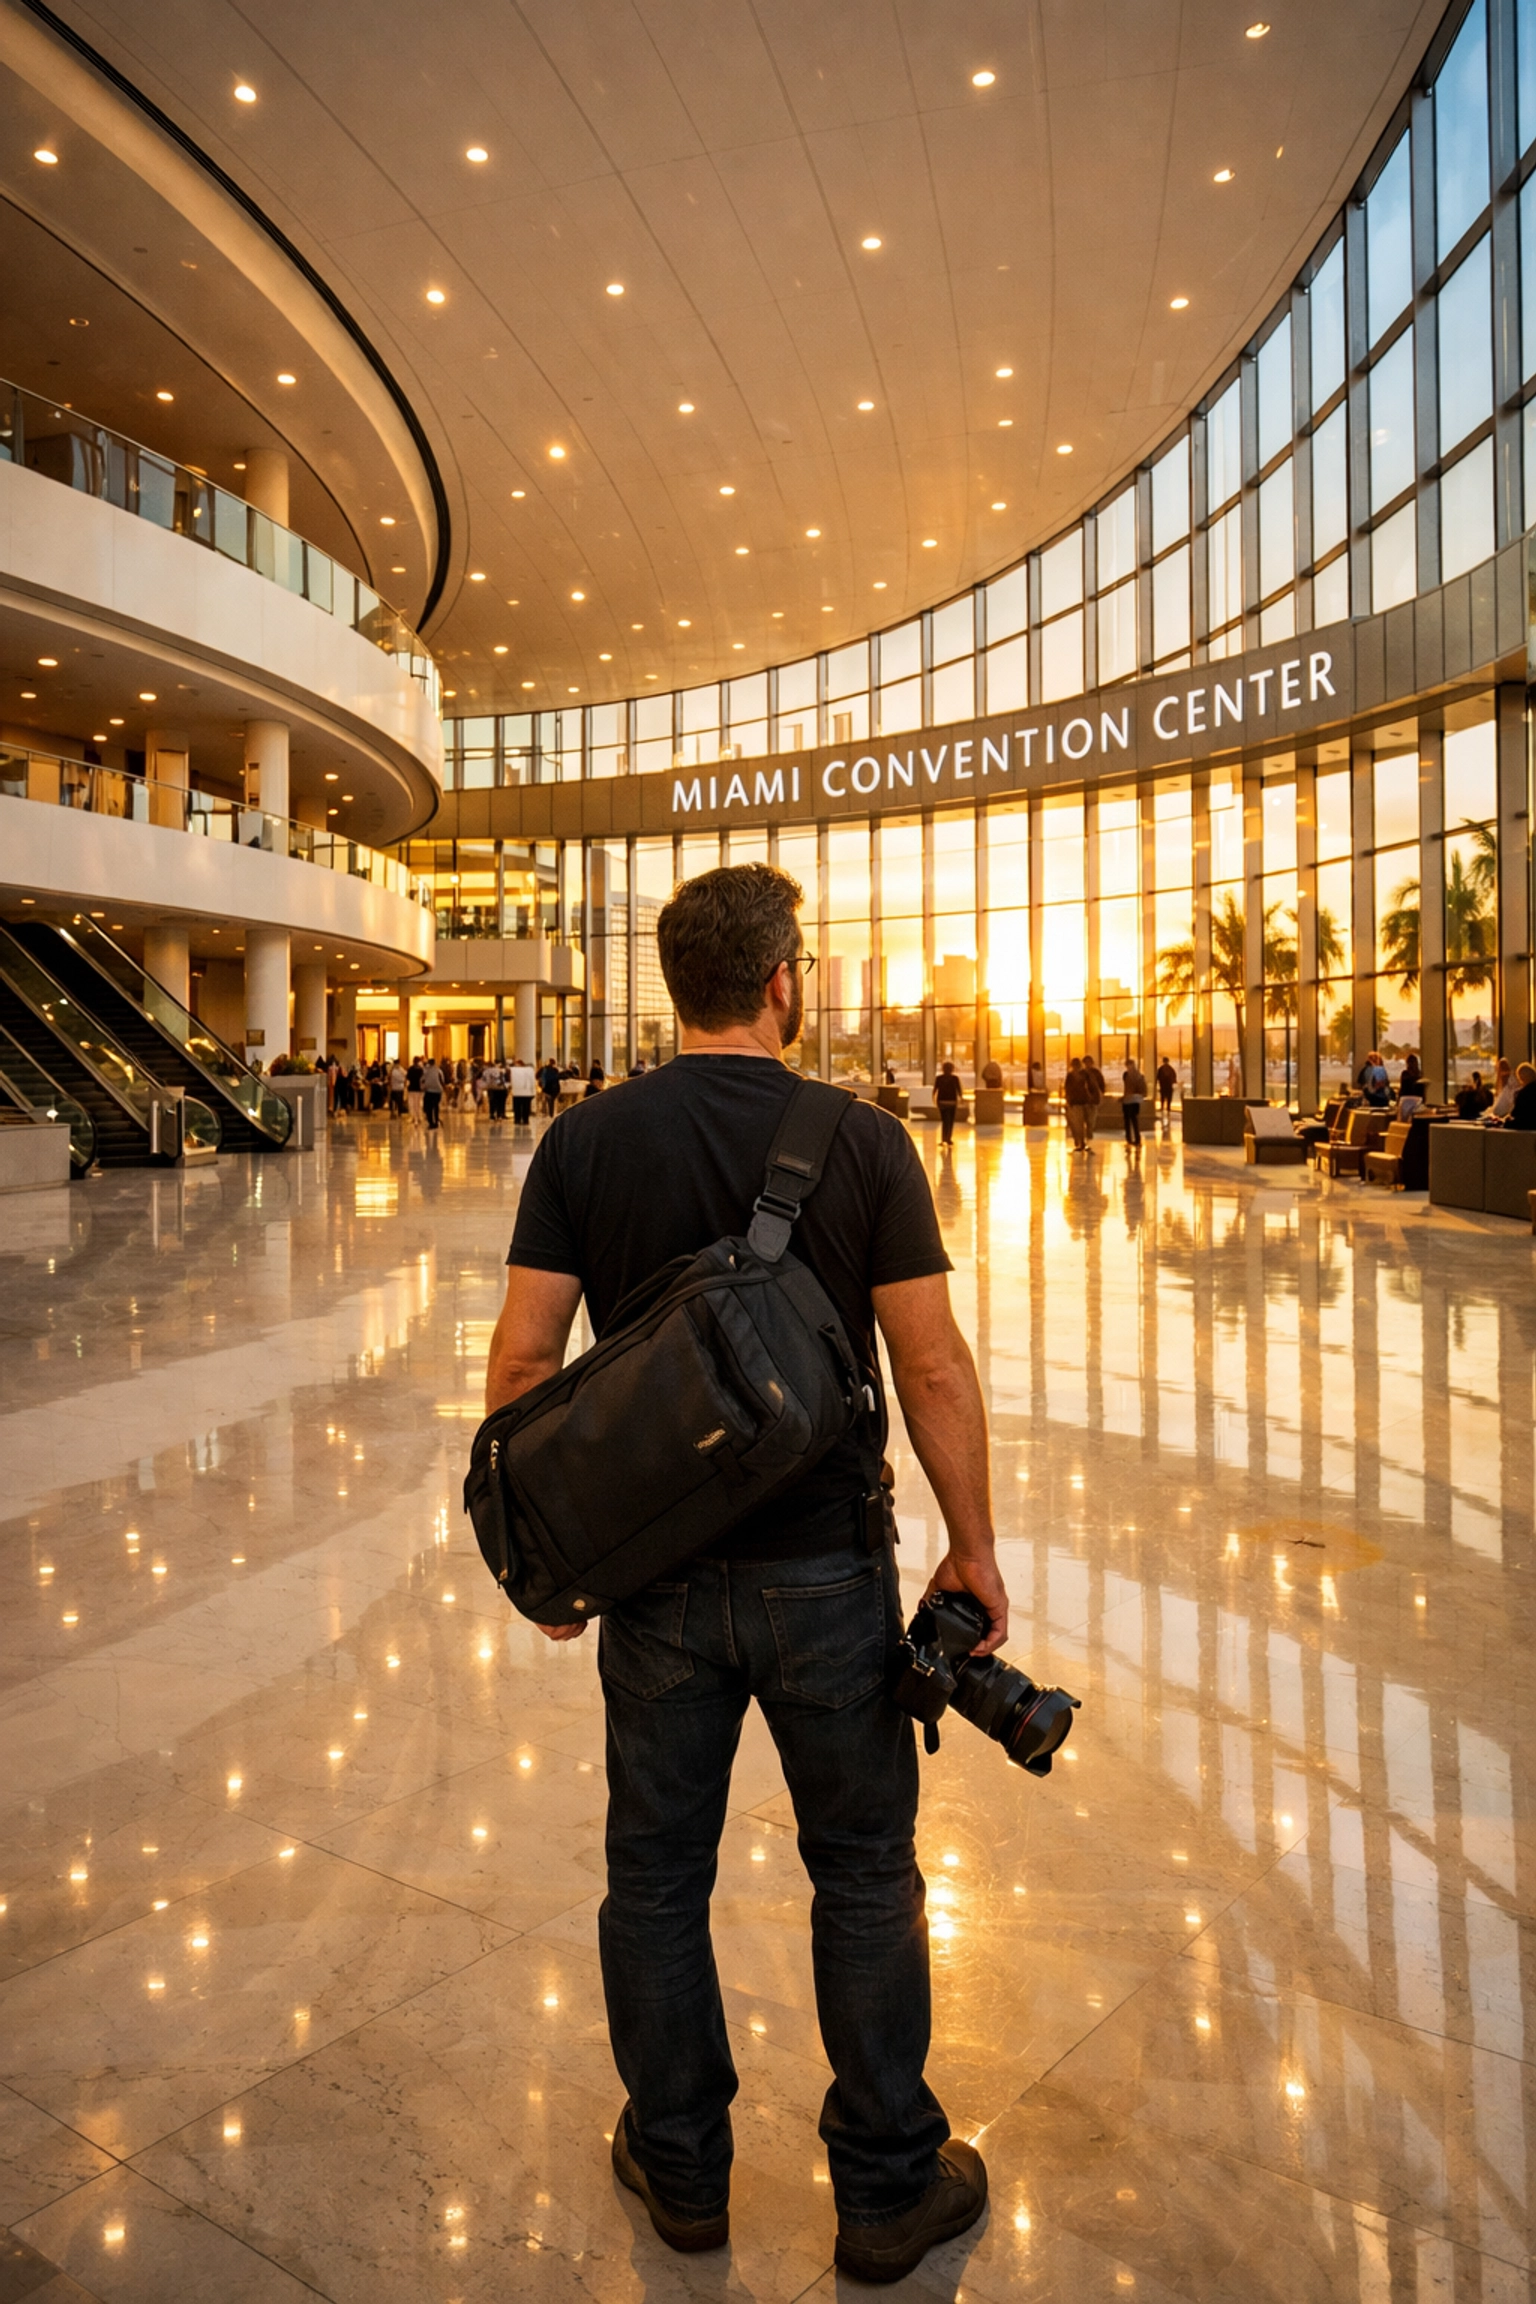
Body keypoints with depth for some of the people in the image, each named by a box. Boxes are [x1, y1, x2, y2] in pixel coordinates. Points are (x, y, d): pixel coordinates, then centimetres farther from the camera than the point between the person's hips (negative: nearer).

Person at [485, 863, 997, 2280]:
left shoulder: (587, 1143, -6)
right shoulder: (863, 1143, -11)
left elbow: (521, 1362, -7)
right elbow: (934, 1372, -12)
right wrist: (974, 1547, 1)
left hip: (657, 1577, 2)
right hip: (825, 1576, -1)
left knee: (657, 1876, 19)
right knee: (865, 1878, 17)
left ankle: (681, 2168, 37)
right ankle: (889, 2188, 32)